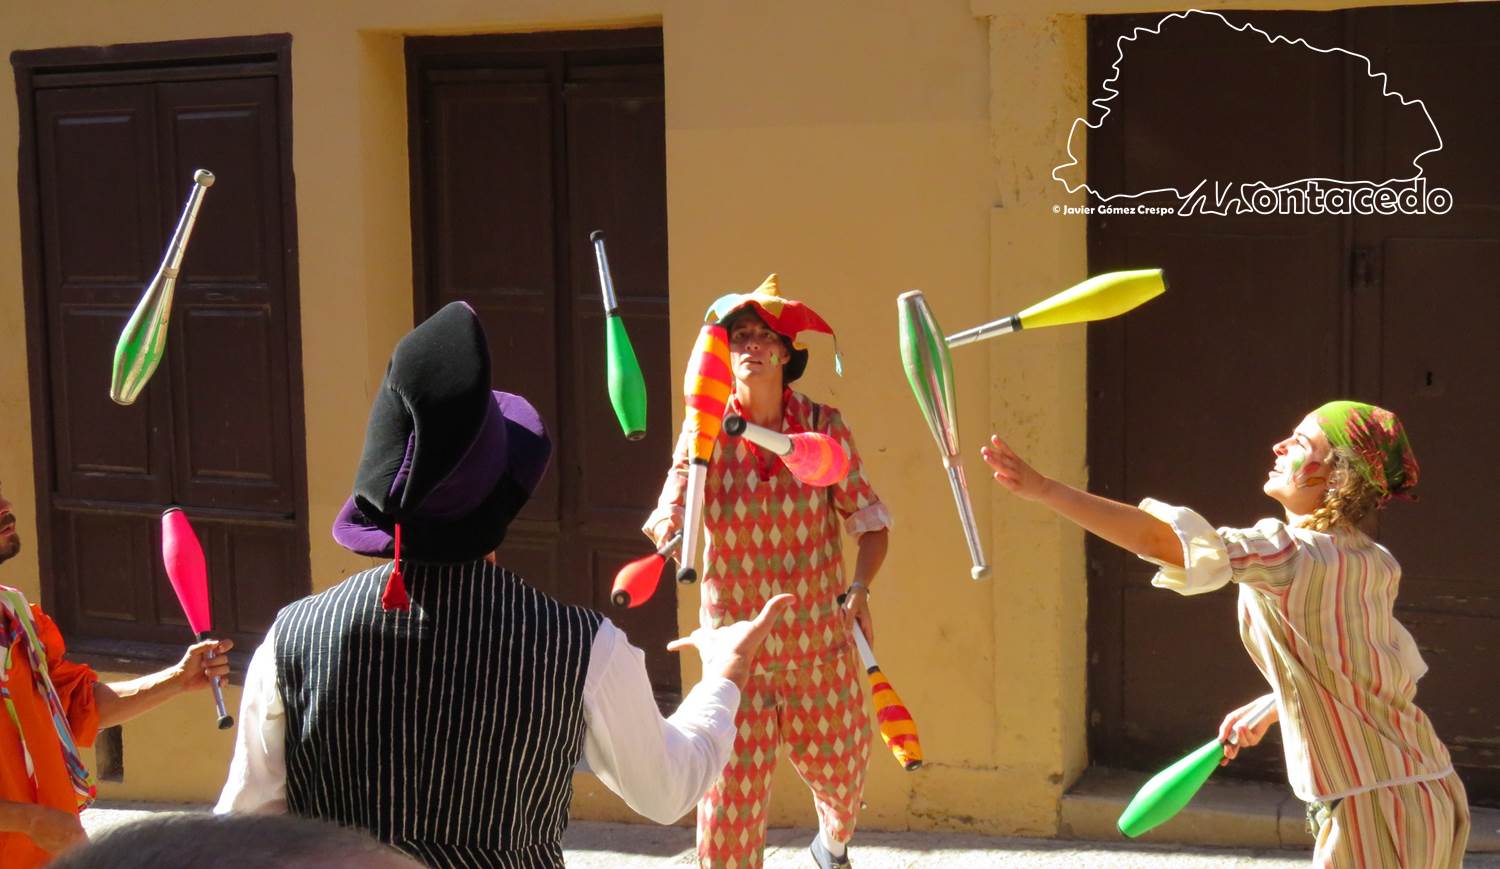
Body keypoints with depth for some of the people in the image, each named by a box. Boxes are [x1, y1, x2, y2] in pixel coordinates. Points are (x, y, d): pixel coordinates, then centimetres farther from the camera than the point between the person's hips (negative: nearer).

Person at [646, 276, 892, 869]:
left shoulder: (823, 426, -5)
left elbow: (870, 521, -1)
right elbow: (673, 505, -13)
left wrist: (860, 587, -16)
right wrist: (666, 533, -35)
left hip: (821, 640, 1)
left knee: (838, 772, 16)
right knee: (731, 789, -5)